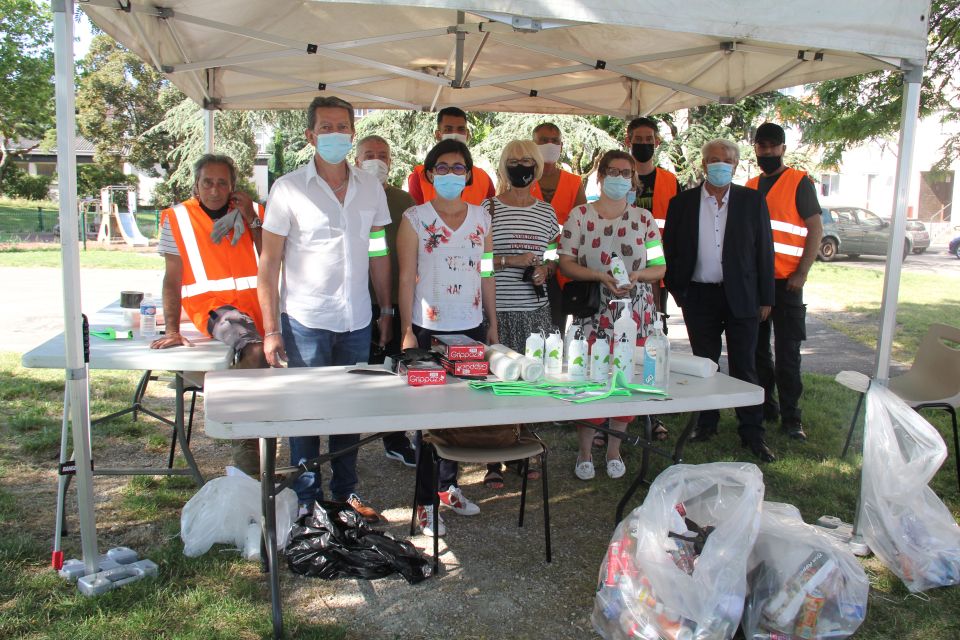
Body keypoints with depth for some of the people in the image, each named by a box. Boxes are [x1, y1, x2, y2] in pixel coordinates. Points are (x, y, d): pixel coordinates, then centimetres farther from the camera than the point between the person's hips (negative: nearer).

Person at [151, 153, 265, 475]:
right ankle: (246, 442, -21)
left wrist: (253, 221, -3)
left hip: (255, 302, 4)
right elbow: (172, 279, 2)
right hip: (213, 305, -4)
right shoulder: (177, 218, 7)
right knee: (254, 350, -33)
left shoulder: (251, 212, 14)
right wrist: (171, 330, -7)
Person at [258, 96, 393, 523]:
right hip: (306, 321, -3)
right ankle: (308, 501, 20)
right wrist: (270, 329, -9)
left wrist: (386, 311, 9)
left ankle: (346, 491, 28)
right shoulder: (288, 189, -4)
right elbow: (269, 262, -5)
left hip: (357, 321, 4)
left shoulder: (370, 188, 7)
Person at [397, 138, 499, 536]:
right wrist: (407, 332, -10)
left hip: (472, 328, 4)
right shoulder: (415, 219, -2)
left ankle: (448, 486, 26)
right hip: (430, 329, -4)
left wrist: (492, 327, 10)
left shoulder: (481, 217, 9)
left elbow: (487, 275, 12)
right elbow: (406, 278, -5)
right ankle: (425, 501, 11)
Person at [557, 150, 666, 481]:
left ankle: (614, 451, 23)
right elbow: (566, 263, -4)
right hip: (592, 313, -2)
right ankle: (585, 452, 16)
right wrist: (600, 276, -18)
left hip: (635, 314, 3)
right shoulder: (580, 215, 1)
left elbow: (659, 267, 8)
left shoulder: (644, 218, 8)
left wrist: (637, 275, -13)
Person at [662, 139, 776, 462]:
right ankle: (707, 424, 25)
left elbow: (764, 250, 3)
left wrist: (765, 298, 0)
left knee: (745, 368, 4)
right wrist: (676, 291, 0)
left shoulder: (752, 201, 2)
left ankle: (752, 433, 13)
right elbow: (670, 250, 6)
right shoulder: (682, 202, 3)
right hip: (699, 296, 1)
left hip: (740, 296, -1)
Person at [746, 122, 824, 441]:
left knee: (787, 351, -3)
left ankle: (790, 416, 4)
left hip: (785, 280, -5)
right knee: (757, 347, 11)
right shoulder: (751, 185, 14)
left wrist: (801, 273, -14)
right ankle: (765, 405, 23)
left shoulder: (799, 182, -1)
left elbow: (816, 228, -6)